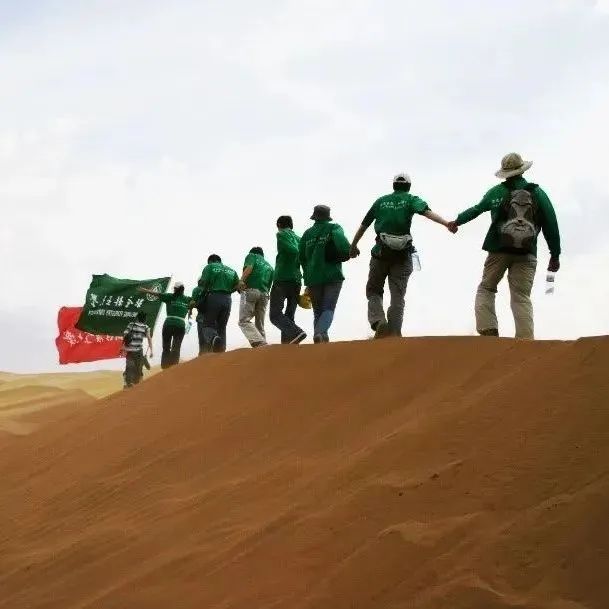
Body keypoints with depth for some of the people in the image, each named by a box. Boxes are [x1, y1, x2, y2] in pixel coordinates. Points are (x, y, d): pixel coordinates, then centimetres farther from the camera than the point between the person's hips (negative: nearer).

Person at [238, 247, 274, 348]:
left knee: (244, 321, -9)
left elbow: (249, 267, -8)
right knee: (260, 325, 7)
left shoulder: (251, 256, 15)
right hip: (264, 294, 6)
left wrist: (241, 281, -17)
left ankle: (259, 343, -30)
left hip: (250, 290, -6)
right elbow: (269, 286, 20)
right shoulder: (269, 266, 29)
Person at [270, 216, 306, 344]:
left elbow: (293, 251, -16)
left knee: (275, 315, -7)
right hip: (296, 281, 7)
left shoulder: (282, 234, 1)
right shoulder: (299, 238, 20)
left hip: (282, 279, -7)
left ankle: (296, 332, -29)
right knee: (289, 316, 8)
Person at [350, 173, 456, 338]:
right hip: (402, 254, -1)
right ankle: (394, 332, -9)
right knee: (398, 295, 3)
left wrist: (353, 246, 30)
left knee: (373, 290, 11)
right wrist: (446, 223, -27)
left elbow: (364, 225, 18)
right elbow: (427, 212, -14)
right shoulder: (411, 200, 6)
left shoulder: (381, 201, 12)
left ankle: (378, 322, -14)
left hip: (381, 252, 1)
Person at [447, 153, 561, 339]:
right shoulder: (538, 193, 4)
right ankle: (526, 341, -15)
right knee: (521, 298, -1)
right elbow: (551, 225, 2)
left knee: (485, 290, 13)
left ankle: (488, 332, -6)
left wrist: (457, 222, 38)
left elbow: (475, 209, 20)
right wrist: (555, 255, 8)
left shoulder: (497, 192, 5)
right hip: (526, 254, 0)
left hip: (499, 252, 0)